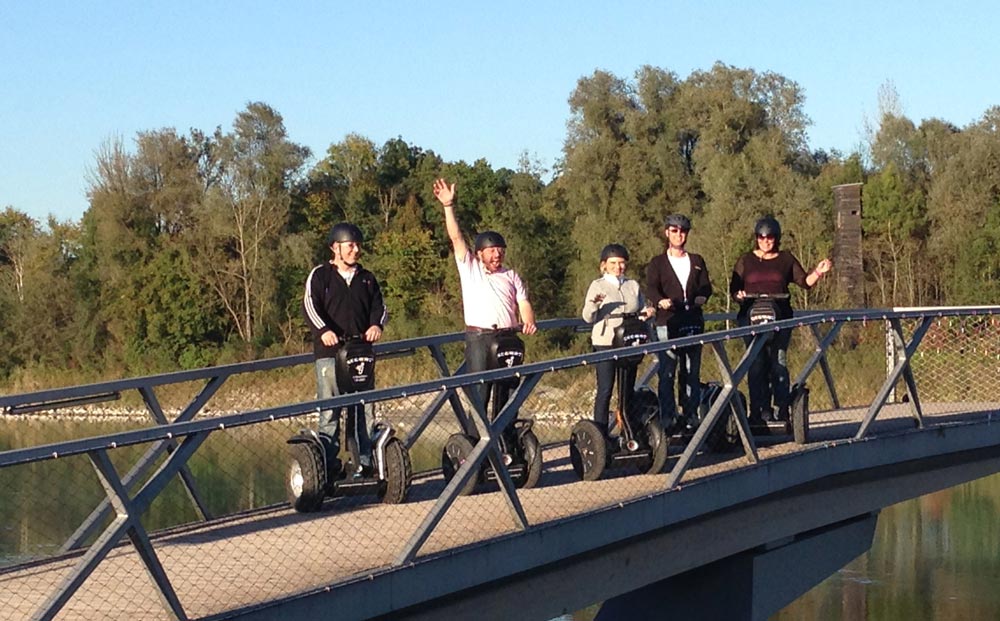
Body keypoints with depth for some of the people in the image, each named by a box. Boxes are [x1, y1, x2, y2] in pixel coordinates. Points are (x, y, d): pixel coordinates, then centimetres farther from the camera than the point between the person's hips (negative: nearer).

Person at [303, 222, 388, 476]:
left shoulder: (366, 279, 20)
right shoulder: (320, 275, 7)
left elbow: (379, 306, 14)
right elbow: (310, 305, -5)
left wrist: (377, 324, -10)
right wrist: (323, 330, -23)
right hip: (330, 352, -4)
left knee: (363, 409, 2)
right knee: (330, 411, -7)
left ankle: (363, 463, 5)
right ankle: (329, 464, -6)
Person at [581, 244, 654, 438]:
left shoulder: (633, 286, 16)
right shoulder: (597, 286, 3)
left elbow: (642, 310, 21)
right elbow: (588, 318, -3)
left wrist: (647, 313, -3)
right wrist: (594, 304, -24)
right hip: (605, 343, -4)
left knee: (628, 389, 7)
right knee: (605, 390, -7)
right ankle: (601, 434, -6)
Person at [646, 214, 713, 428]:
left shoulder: (697, 261, 20)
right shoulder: (657, 263, 11)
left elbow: (706, 286, 9)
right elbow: (651, 289, -5)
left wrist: (702, 296, -15)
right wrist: (660, 301, -28)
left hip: (693, 323, 3)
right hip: (667, 324, -3)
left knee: (692, 373, 3)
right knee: (666, 373, -8)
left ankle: (691, 416, 9)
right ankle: (667, 418, -7)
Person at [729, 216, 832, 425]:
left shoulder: (786, 259, 15)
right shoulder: (745, 261, 14)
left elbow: (805, 282, 13)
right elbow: (733, 289, 12)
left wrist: (818, 272, -5)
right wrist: (739, 296, -10)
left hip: (780, 319, 0)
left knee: (778, 364, -8)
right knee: (757, 364, -6)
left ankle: (781, 411, -6)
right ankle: (760, 411, -5)